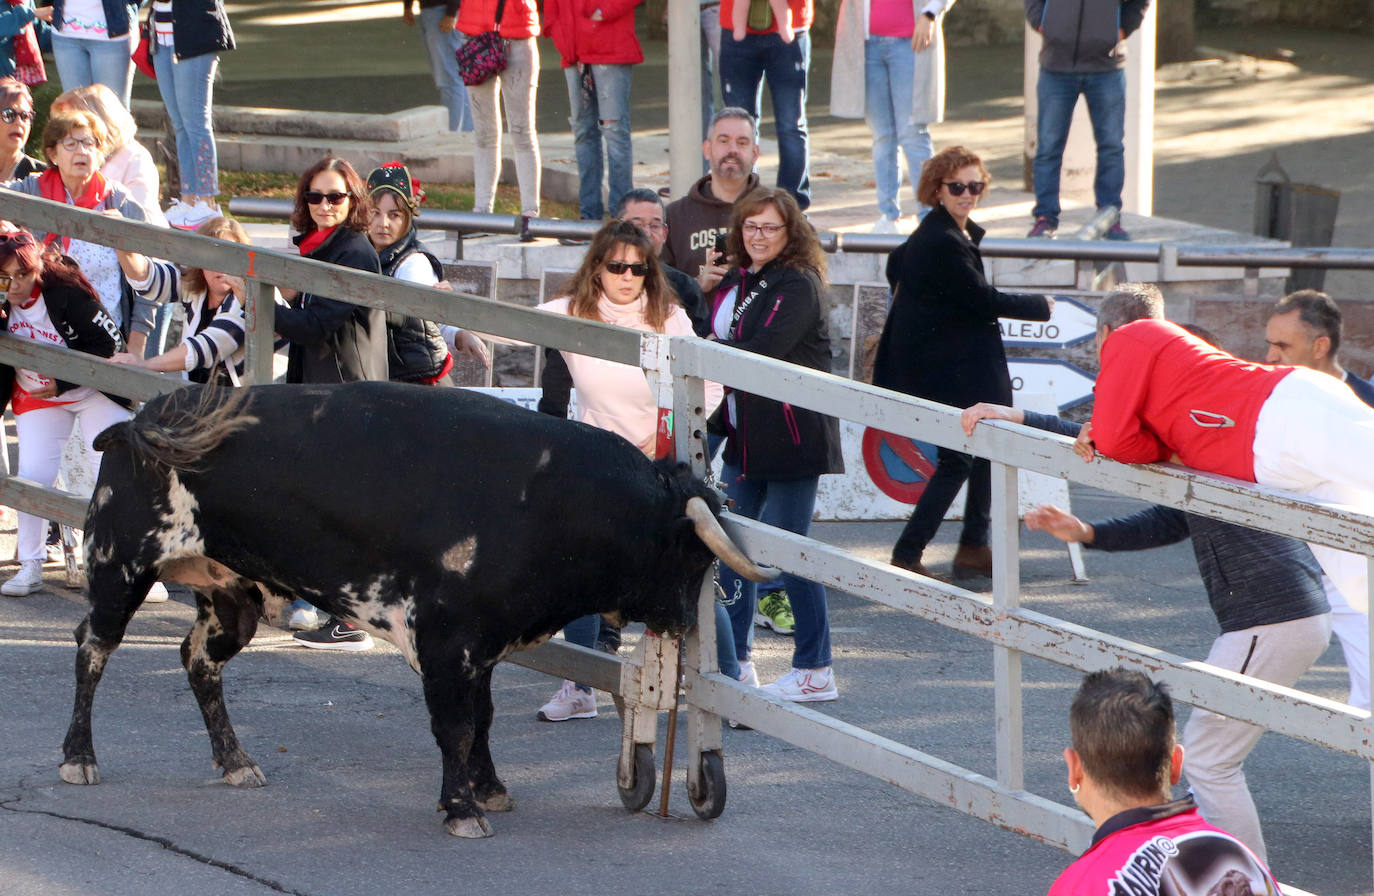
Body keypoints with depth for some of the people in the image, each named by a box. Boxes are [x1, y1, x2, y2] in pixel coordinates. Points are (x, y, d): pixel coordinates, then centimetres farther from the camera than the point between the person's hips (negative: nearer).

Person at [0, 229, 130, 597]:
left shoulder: (67, 293, -26)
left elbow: (110, 342, -21)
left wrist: (63, 383, -21)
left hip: (95, 392, -4)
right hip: (34, 398, 4)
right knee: (32, 476, -6)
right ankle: (31, 566, 8)